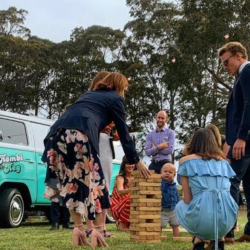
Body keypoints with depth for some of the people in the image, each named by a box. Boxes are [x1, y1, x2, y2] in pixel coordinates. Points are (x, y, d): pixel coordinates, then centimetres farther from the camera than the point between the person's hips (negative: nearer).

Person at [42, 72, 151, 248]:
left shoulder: (88, 94, 37)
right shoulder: (115, 98, 20)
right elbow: (124, 133, 21)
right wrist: (137, 161, 28)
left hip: (57, 134, 6)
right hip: (80, 135, -6)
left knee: (71, 183, 13)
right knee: (93, 181, 4)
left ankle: (79, 229, 11)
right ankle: (97, 230, 1)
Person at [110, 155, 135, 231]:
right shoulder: (120, 178, -14)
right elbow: (120, 191, -34)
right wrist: (131, 189, -54)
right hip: (117, 207, -6)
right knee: (131, 199, -32)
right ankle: (121, 224, -15)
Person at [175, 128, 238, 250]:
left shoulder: (186, 161, 9)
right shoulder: (223, 161, 19)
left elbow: (187, 199, 6)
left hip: (203, 219, -3)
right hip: (228, 220, 4)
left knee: (180, 206, 31)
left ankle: (198, 238, 9)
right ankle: (219, 238, 17)